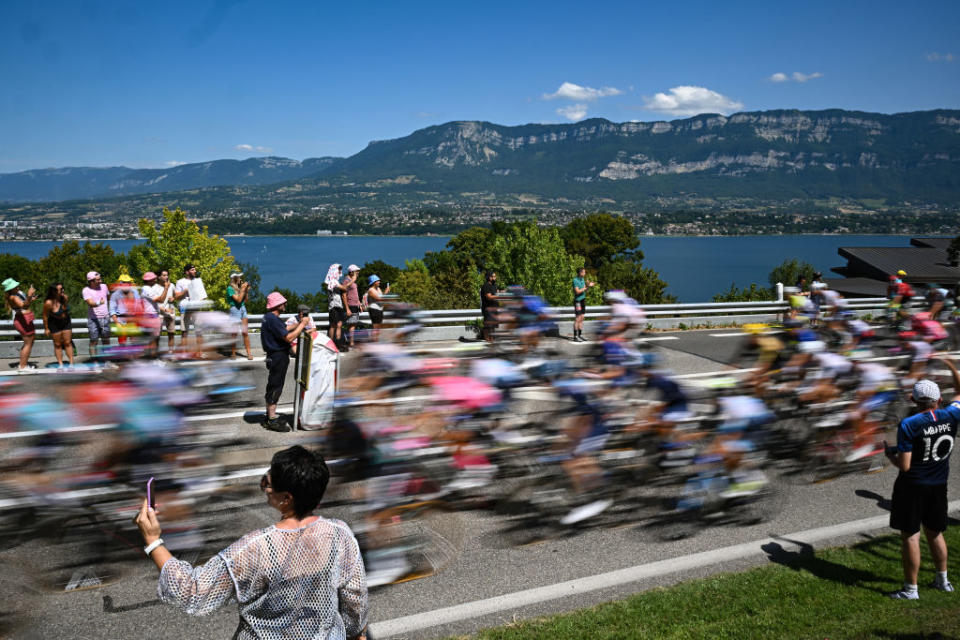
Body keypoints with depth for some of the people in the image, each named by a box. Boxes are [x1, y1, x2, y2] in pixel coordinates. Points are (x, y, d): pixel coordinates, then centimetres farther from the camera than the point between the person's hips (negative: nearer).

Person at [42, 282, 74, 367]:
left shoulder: (65, 298, -16)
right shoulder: (48, 303, -27)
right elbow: (45, 316, -14)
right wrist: (46, 328, -9)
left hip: (66, 322, 3)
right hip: (54, 324, -3)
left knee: (68, 343, 7)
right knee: (57, 344, 6)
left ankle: (71, 363, 11)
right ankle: (60, 364, 14)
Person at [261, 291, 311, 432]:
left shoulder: (269, 317, 12)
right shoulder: (273, 319, -21)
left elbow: (284, 331, 16)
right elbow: (289, 337, -24)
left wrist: (299, 322, 8)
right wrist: (303, 324, -17)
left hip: (275, 356, 11)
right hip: (278, 357, -11)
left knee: (273, 387, 17)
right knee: (275, 387, -3)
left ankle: (270, 417, 27)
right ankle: (272, 420, 4)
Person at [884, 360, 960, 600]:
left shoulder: (909, 425, -20)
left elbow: (904, 466, -20)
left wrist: (890, 454, -2)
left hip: (912, 486, -6)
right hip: (939, 485, 6)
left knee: (910, 535, 2)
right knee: (934, 532, 22)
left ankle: (910, 589, 9)